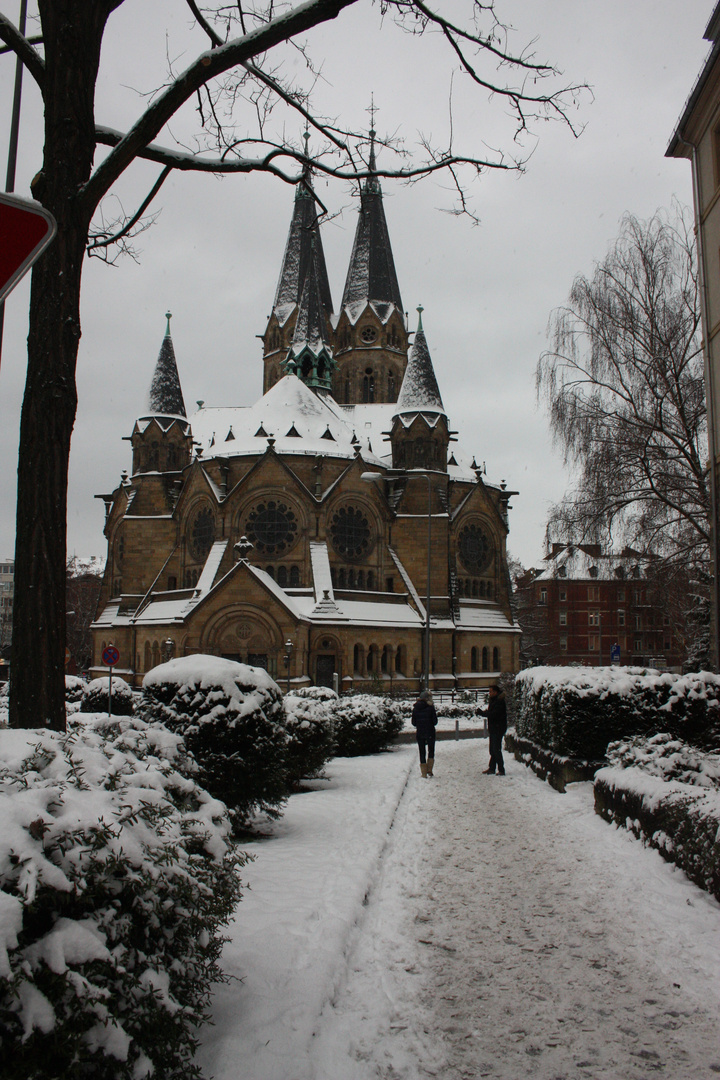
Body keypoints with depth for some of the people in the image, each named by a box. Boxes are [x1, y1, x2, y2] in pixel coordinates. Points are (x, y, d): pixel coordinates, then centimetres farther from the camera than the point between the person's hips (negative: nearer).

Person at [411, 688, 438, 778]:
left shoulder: (415, 708, 0)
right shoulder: (430, 707, -10)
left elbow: (413, 723, 3)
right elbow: (435, 721, -7)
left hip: (420, 733, 2)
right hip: (430, 732, -2)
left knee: (422, 753, 9)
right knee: (431, 751, 16)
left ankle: (424, 773, 7)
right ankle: (429, 770, 11)